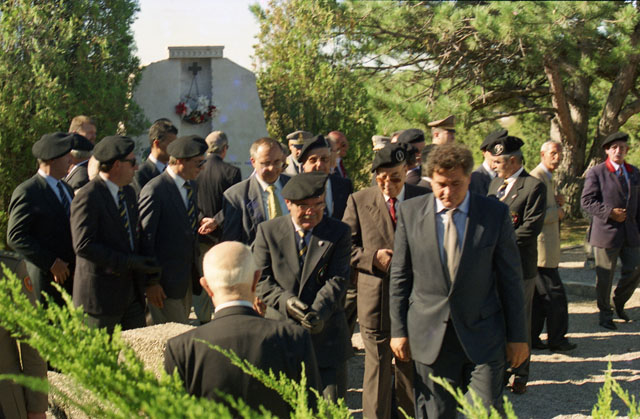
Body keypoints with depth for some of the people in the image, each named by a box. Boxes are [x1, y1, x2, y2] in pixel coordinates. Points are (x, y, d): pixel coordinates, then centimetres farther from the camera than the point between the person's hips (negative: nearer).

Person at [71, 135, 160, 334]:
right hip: (101, 295, -8)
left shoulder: (128, 192, 13)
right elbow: (83, 247, -22)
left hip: (132, 293, 8)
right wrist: (129, 262, -23)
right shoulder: (87, 197, -15)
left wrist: (146, 265, 7)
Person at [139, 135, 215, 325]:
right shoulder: (154, 190, -16)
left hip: (187, 277, 8)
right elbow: (145, 239, -15)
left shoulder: (192, 187, 11)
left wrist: (201, 222, -1)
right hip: (165, 281, -8)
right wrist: (151, 282, -15)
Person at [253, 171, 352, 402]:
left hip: (325, 334, 0)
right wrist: (285, 301, -18)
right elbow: (261, 279, 0)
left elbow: (337, 279, -7)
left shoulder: (339, 232, 3)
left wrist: (318, 311, -23)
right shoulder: (268, 231, 5)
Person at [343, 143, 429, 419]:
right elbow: (345, 247, 1)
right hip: (375, 300, -1)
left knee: (411, 370, 13)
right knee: (377, 369, 6)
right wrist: (373, 258, -15)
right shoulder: (359, 201, 1)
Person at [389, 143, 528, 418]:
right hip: (429, 338, 1)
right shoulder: (409, 212, 0)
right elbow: (399, 276, 6)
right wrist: (398, 330, 4)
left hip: (483, 337, -1)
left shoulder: (496, 214, -2)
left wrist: (517, 335, 3)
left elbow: (510, 278, 2)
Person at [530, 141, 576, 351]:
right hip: (541, 247, -11)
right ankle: (556, 338, 4)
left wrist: (558, 203, 7)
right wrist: (557, 212, -10)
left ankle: (531, 336, 17)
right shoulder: (536, 178, -15)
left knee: (540, 295, 12)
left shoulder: (547, 178, 19)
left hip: (547, 245, 11)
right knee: (555, 294, -5)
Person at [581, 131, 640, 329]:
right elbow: (587, 201, -10)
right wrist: (609, 212, -19)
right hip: (606, 232, -4)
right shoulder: (596, 172, -3)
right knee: (605, 276, 3)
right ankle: (605, 314, 18)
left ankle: (619, 302, 29)